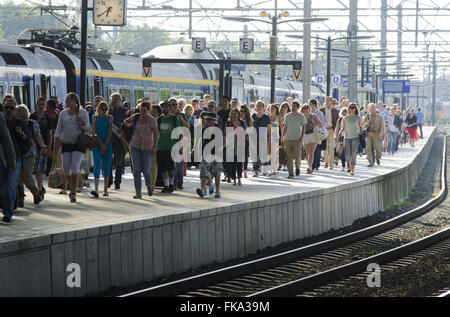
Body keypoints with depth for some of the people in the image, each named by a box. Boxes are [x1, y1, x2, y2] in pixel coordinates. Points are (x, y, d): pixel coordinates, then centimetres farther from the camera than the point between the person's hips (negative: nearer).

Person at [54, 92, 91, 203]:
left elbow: (88, 129, 1)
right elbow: (59, 129, 14)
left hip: (78, 143, -4)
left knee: (75, 167, -15)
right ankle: (73, 187, 24)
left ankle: (73, 193, -10)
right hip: (66, 144, 4)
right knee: (66, 169, -1)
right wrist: (56, 143, 6)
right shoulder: (63, 113, 9)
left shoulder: (82, 112, -1)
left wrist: (82, 123, -20)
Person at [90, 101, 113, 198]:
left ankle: (105, 190, 12)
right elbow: (94, 132, -1)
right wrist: (101, 145, -9)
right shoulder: (95, 118, 4)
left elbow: (110, 132, -1)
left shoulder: (109, 118, 4)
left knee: (106, 167, 3)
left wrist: (105, 145, -8)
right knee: (97, 165, -12)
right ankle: (96, 190, -20)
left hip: (107, 144, 1)